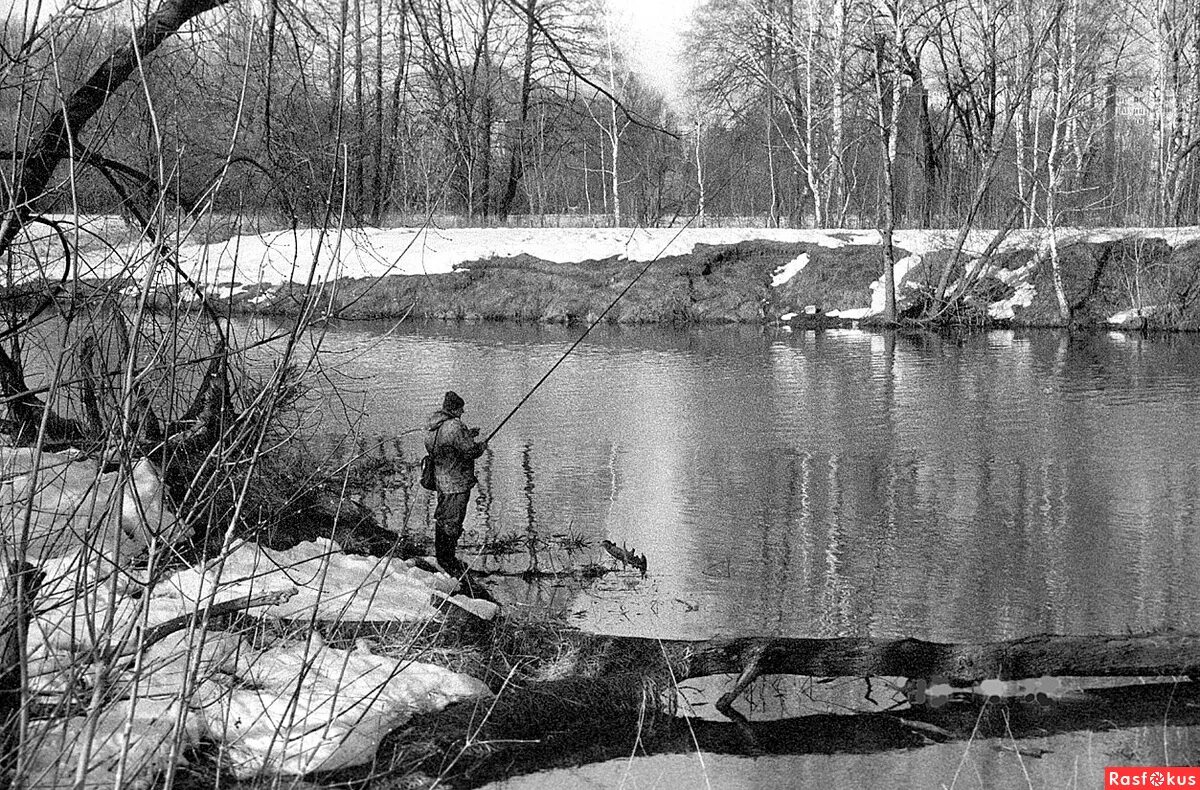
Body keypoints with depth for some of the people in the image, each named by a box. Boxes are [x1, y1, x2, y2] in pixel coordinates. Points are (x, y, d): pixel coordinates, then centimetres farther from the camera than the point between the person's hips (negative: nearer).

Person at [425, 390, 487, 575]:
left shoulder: (433, 423, 5)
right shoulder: (454, 427, -24)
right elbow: (469, 451, -22)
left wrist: (467, 434, 16)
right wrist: (482, 445, -2)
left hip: (440, 480, 9)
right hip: (456, 482, -9)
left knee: (442, 518, 20)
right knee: (452, 522, 0)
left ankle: (441, 556, 32)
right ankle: (449, 563, 8)